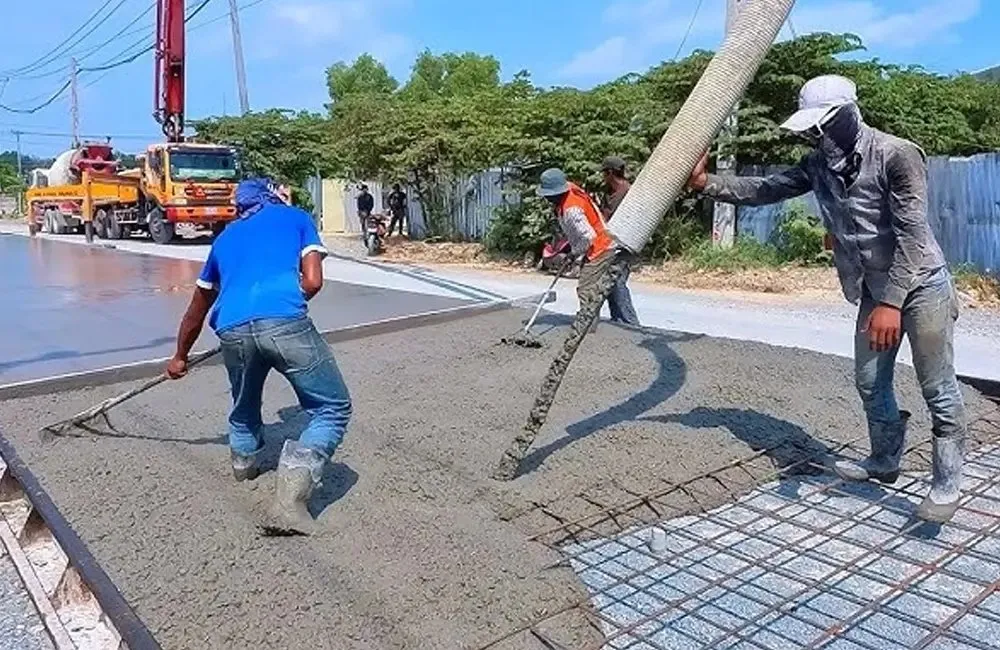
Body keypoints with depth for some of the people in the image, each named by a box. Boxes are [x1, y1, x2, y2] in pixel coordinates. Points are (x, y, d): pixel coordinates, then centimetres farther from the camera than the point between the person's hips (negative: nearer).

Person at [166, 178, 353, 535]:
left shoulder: (225, 237, 33)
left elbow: (197, 309, 41)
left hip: (233, 329, 5)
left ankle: (243, 460, 56)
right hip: (284, 321, -4)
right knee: (333, 408, 6)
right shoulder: (296, 217, 23)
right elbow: (313, 281, 7)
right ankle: (290, 494, -10)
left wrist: (180, 357, 54)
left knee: (245, 404, 33)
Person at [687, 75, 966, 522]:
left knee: (938, 390, 1)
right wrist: (706, 183, -11)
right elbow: (763, 190, 2)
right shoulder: (820, 165, -1)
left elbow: (912, 234, -23)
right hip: (874, 289, 7)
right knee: (870, 382, 14)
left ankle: (946, 484, 15)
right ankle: (884, 462, 34)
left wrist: (892, 303, -28)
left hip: (921, 285, -7)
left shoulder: (896, 155, -20)